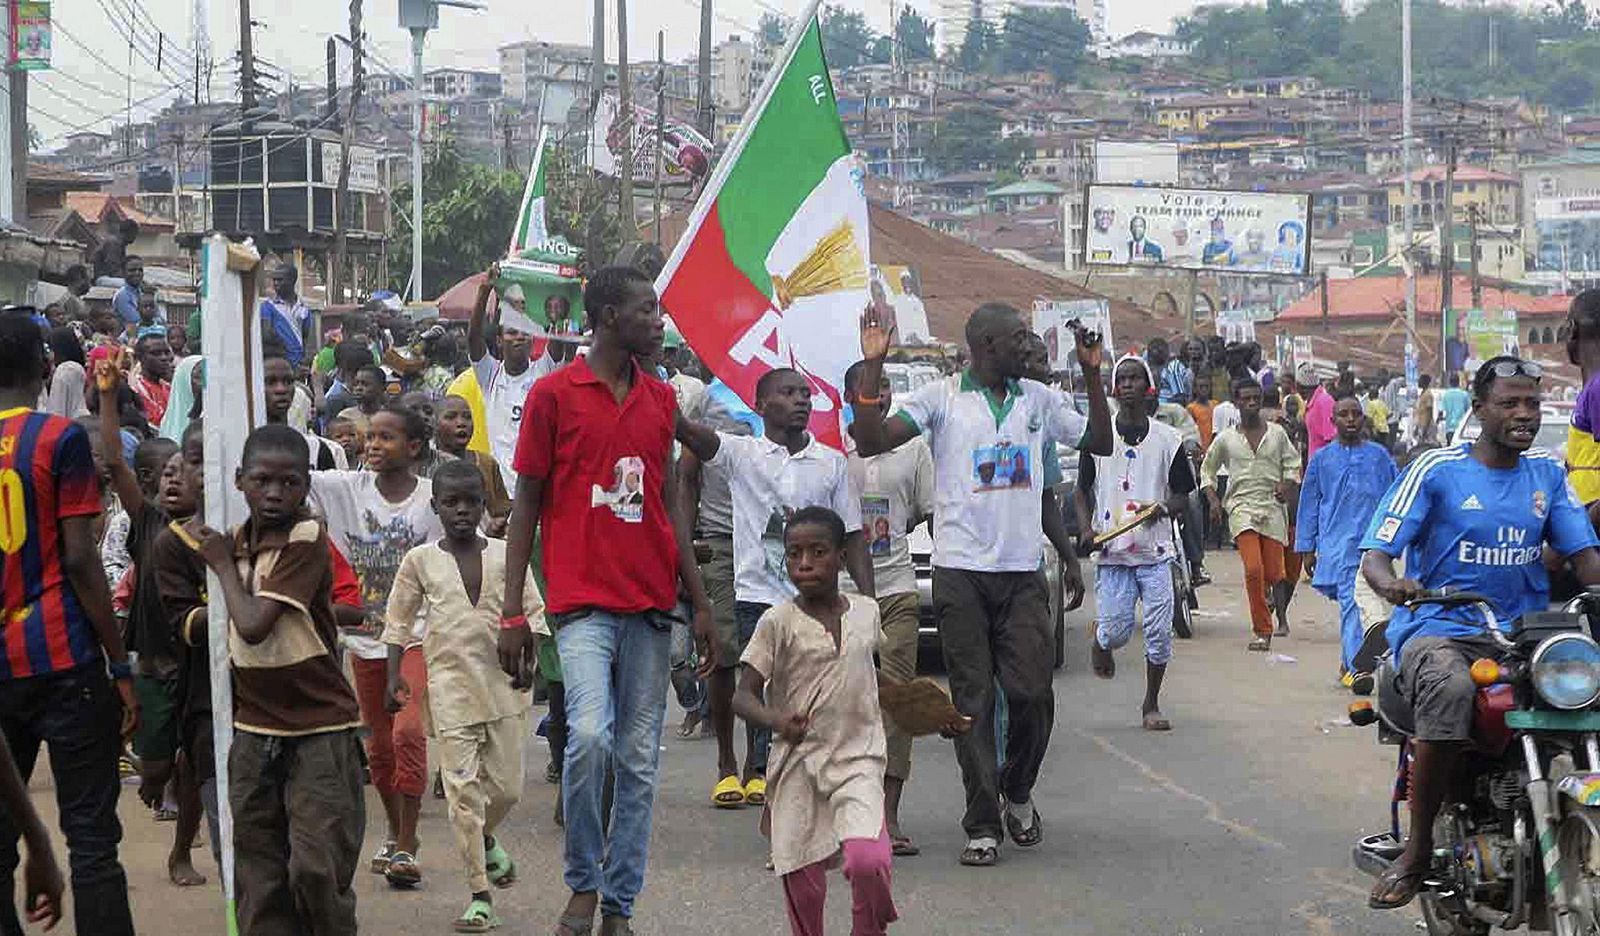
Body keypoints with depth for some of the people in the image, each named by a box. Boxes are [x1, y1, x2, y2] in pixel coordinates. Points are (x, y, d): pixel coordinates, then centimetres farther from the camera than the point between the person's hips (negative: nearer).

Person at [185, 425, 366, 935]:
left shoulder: (307, 539, -15)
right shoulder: (236, 540, 8)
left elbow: (254, 624, -21)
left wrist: (224, 564, -7)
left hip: (318, 728, -6)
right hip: (255, 730, 7)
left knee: (317, 866, -8)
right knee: (258, 875, 7)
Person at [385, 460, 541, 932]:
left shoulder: (506, 555, 3)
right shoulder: (421, 560, 3)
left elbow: (533, 613, 5)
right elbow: (400, 622, 10)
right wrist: (394, 676, 3)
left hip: (503, 682, 1)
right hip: (450, 684, -1)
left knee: (506, 785, 5)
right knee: (462, 787, -5)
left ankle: (485, 837, 41)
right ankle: (479, 894, 0)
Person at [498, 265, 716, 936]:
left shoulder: (661, 398, 13)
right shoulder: (554, 394, 0)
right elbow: (526, 504, 1)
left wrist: (700, 604, 14)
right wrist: (512, 612, -4)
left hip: (651, 605, 5)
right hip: (584, 602, -5)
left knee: (640, 763, 4)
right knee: (590, 736, -22)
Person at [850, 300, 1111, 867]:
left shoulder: (1040, 400, 13)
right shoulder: (941, 399, 1)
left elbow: (1100, 443, 19)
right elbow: (871, 442, -7)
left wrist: (1093, 375, 9)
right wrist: (873, 367, -14)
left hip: (1022, 573, 3)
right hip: (961, 571, -3)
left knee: (1033, 693, -3)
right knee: (973, 701, -1)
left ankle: (1018, 793, 23)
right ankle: (983, 825, 4)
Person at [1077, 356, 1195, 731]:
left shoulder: (1168, 439, 5)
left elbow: (1183, 497, 9)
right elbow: (1082, 491, 11)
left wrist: (1163, 509, -13)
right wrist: (1086, 529, -5)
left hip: (1155, 551, 1)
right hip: (1112, 551, 0)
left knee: (1159, 632, -4)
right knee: (1116, 630, -5)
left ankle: (1151, 705, 13)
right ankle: (1101, 645, 32)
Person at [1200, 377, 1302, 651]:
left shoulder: (1277, 433, 8)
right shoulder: (1226, 439, 6)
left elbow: (1293, 462, 16)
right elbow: (1207, 470, 16)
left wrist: (1287, 484, -4)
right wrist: (1214, 500, 3)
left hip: (1273, 507, 1)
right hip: (1242, 507, -1)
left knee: (1273, 572, -1)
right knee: (1253, 569, -18)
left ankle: (1274, 597, 37)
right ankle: (1262, 631, -11)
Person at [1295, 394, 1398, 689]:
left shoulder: (1378, 456, 8)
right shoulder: (1322, 459, 7)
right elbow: (1309, 504, 11)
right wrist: (1307, 548, 8)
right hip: (1337, 543, -2)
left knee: (1358, 604, 7)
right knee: (1350, 604, -11)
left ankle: (1349, 663, 21)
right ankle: (1356, 667, -19)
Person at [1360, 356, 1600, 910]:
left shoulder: (1547, 474, 15)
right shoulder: (1436, 470, 2)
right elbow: (1375, 553, -4)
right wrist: (1391, 583, -28)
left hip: (1525, 633, 4)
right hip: (1439, 629, -4)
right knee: (1449, 692, -39)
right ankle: (1418, 848, -24)